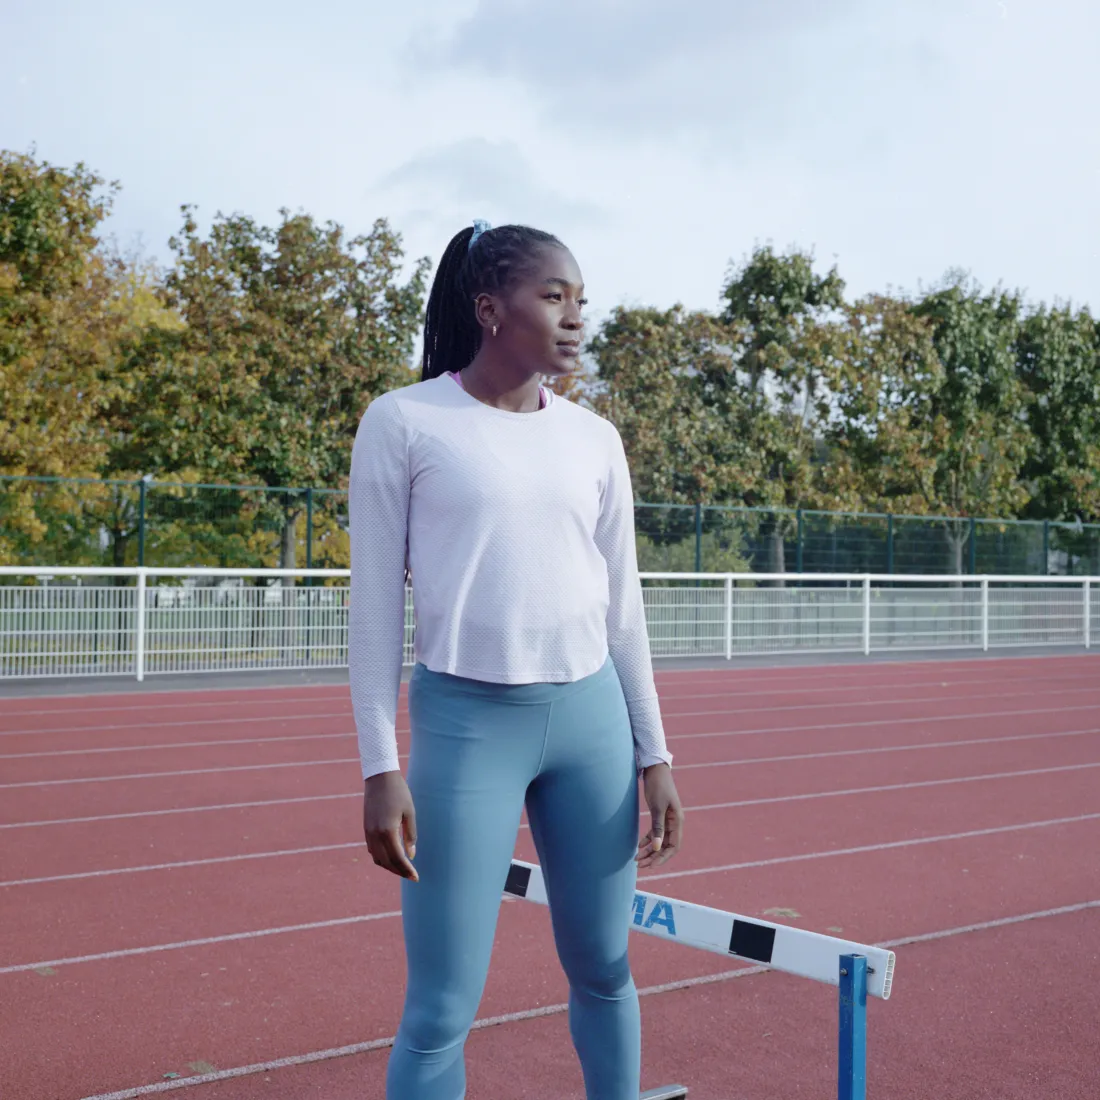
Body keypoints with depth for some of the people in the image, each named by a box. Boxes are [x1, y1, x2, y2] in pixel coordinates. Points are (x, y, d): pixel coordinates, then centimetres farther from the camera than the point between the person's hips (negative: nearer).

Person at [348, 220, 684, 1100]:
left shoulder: (595, 440, 8)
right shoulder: (404, 422, -4)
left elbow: (622, 606, 12)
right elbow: (375, 604, -4)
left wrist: (654, 755, 9)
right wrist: (381, 768, -8)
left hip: (591, 715, 4)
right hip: (465, 722, -4)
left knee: (604, 968, 13)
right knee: (443, 1005, 0)